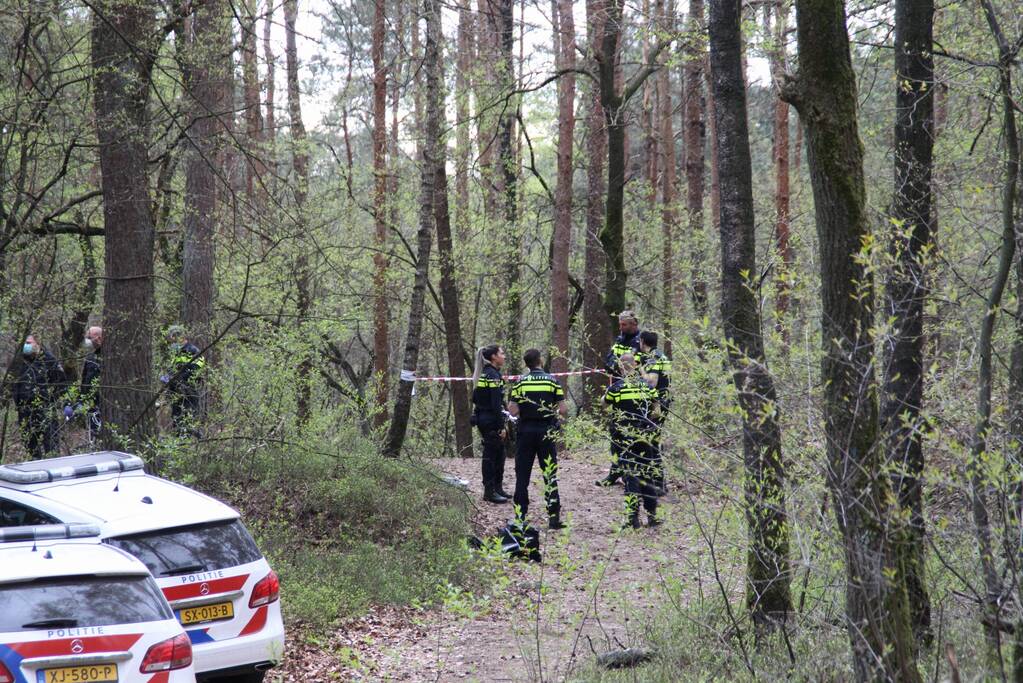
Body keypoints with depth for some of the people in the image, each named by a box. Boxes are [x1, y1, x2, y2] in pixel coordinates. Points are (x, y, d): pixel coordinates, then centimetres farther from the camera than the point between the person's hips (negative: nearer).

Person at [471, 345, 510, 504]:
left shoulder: (483, 374, 13)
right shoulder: (493, 375, -16)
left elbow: (475, 399, 18)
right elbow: (496, 404, -20)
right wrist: (501, 426, -18)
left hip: (482, 418, 10)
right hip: (491, 421, -10)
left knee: (499, 454, 16)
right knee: (491, 455, -3)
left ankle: (497, 488, 23)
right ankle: (490, 492, 2)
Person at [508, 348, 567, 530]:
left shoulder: (520, 382, -3)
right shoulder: (552, 381, -4)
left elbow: (513, 411, -8)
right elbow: (563, 410, -7)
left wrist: (510, 406, 13)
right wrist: (557, 410, 15)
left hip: (526, 431, 1)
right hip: (546, 432, -1)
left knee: (522, 477, 8)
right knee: (550, 476, 4)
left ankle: (520, 516, 7)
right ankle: (554, 517, 1)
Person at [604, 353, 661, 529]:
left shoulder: (616, 387, -8)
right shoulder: (647, 385, 1)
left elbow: (604, 402, 11)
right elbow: (656, 410, 5)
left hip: (626, 437, -3)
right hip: (645, 436, 3)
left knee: (631, 475, -1)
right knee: (647, 475, 12)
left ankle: (633, 518, -5)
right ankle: (652, 515, 17)